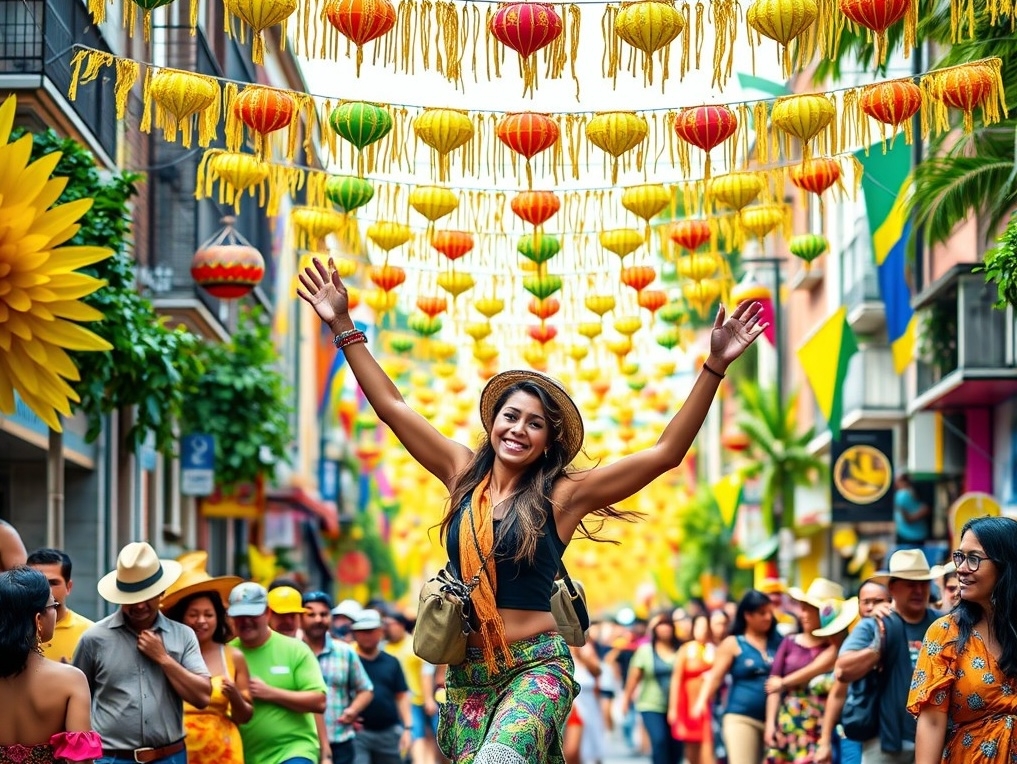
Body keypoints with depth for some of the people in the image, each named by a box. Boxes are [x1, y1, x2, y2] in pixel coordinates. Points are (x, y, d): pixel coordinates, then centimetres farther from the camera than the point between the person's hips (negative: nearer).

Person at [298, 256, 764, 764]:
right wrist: (343, 326, 10)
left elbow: (665, 453, -7)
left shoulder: (561, 495, -3)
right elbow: (391, 406, 12)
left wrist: (714, 367, -13)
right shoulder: (463, 474, 8)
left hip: (535, 669, -5)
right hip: (466, 670, 5)